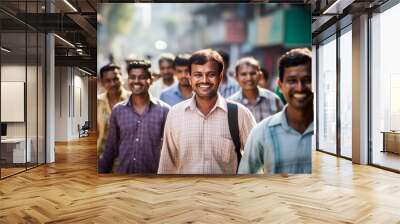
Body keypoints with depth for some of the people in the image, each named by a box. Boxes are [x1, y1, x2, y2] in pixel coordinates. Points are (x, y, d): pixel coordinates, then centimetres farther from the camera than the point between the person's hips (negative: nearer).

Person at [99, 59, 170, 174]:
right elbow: (110, 148, 6)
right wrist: (102, 170, 6)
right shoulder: (117, 110, 0)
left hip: (153, 171, -1)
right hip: (123, 171, 2)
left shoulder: (164, 110, -7)